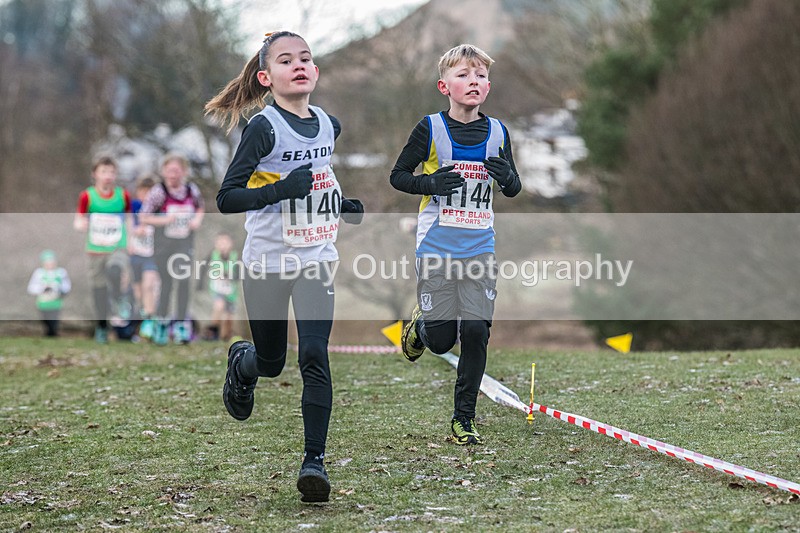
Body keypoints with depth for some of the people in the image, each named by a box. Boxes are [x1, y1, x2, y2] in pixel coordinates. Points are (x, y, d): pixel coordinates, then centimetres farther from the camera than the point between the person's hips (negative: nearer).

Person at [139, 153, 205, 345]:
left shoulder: (192, 190, 0)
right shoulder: (158, 192, -11)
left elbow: (201, 207, 19)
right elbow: (143, 216, -9)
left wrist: (197, 219, -1)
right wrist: (163, 220, -21)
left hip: (185, 245, 2)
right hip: (164, 245, -2)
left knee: (184, 284, -4)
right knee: (166, 284, 1)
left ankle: (182, 325, 2)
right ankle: (161, 324, 17)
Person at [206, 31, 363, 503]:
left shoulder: (329, 124, 4)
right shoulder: (263, 127, -14)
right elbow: (227, 198, -17)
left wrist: (345, 206, 8)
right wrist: (280, 189, -31)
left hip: (317, 260, 3)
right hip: (267, 263, -3)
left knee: (314, 355, -14)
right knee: (271, 362, 14)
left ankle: (315, 460, -10)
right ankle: (241, 362, 51)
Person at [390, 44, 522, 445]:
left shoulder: (497, 133, 5)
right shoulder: (431, 129, -5)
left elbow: (513, 190, 14)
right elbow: (398, 175, 1)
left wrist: (507, 176, -10)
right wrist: (430, 183, -19)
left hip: (479, 249, 2)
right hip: (437, 248, -2)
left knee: (476, 332, -6)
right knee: (441, 340, -1)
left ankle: (464, 418, 7)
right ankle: (418, 326, 36)